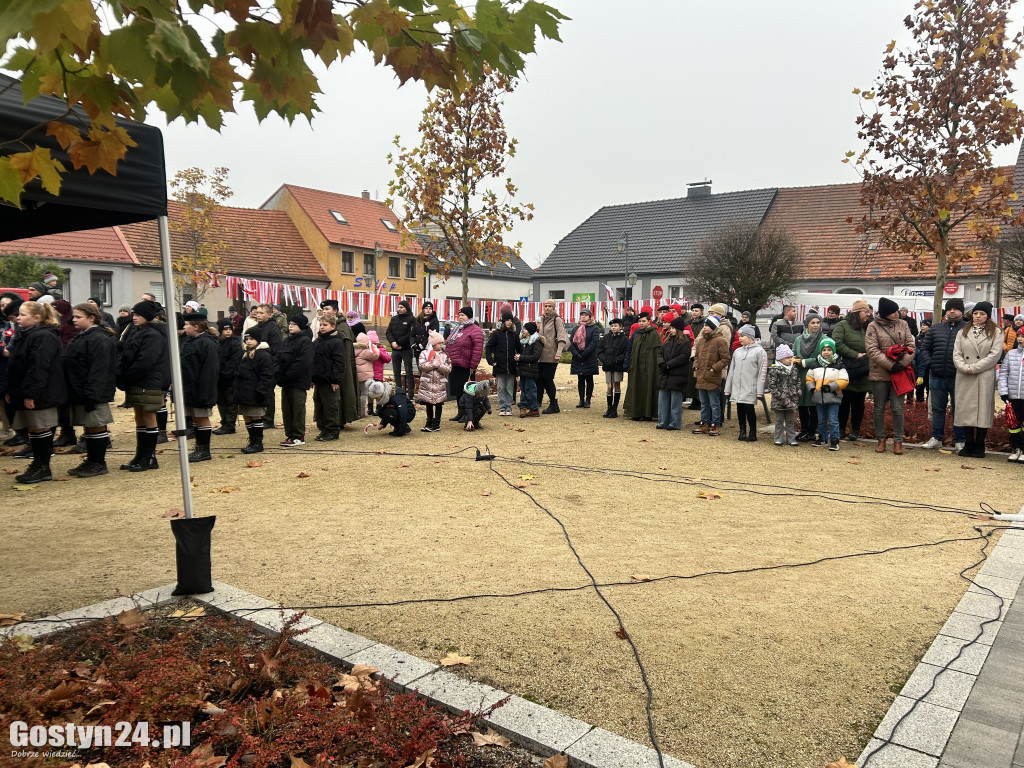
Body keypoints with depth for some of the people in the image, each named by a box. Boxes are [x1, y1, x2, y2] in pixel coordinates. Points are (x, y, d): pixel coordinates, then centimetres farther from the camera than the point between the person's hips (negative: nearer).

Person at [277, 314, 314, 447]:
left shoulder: (305, 341, -10)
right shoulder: (287, 340, 16)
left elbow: (303, 362, -19)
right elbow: (280, 358, 16)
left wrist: (288, 375, -18)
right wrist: (280, 373, 0)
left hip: (299, 382, -8)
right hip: (286, 381, 8)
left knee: (298, 409, -2)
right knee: (286, 409, 11)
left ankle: (299, 437, 5)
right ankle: (289, 435, 20)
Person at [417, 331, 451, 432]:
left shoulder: (444, 355, 4)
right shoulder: (424, 353, 1)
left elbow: (448, 369, -4)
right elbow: (422, 366, -14)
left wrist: (439, 365, -16)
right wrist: (435, 364, -15)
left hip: (440, 383, 1)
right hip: (427, 383, 0)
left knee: (438, 404, 5)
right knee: (429, 404, 9)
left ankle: (436, 424, 12)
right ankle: (429, 423, 22)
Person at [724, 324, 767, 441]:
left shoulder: (759, 351, -3)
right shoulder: (737, 352, 15)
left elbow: (762, 373, -8)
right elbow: (732, 371, 17)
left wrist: (759, 391, -13)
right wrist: (728, 389, 13)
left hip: (750, 390, -5)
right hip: (737, 389, 5)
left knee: (749, 409, -5)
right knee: (740, 410, 7)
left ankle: (752, 434, 7)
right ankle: (742, 432, 17)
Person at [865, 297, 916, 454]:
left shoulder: (903, 324, 7)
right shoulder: (873, 327, -4)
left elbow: (911, 345, 4)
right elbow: (872, 350, -11)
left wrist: (903, 363, -12)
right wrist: (891, 365, -17)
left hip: (899, 373, 2)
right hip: (879, 373, -2)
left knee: (897, 408, 1)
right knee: (879, 408, 7)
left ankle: (898, 441, 10)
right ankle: (881, 440, 20)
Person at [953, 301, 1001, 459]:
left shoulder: (995, 332, 6)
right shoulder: (963, 332, 14)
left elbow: (995, 354, -5)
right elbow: (956, 353, 7)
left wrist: (974, 368, -12)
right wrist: (964, 367, -11)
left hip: (985, 378, -3)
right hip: (964, 378, 3)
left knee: (983, 409, -2)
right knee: (966, 408, 3)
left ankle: (980, 445, 5)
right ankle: (968, 444, 11)